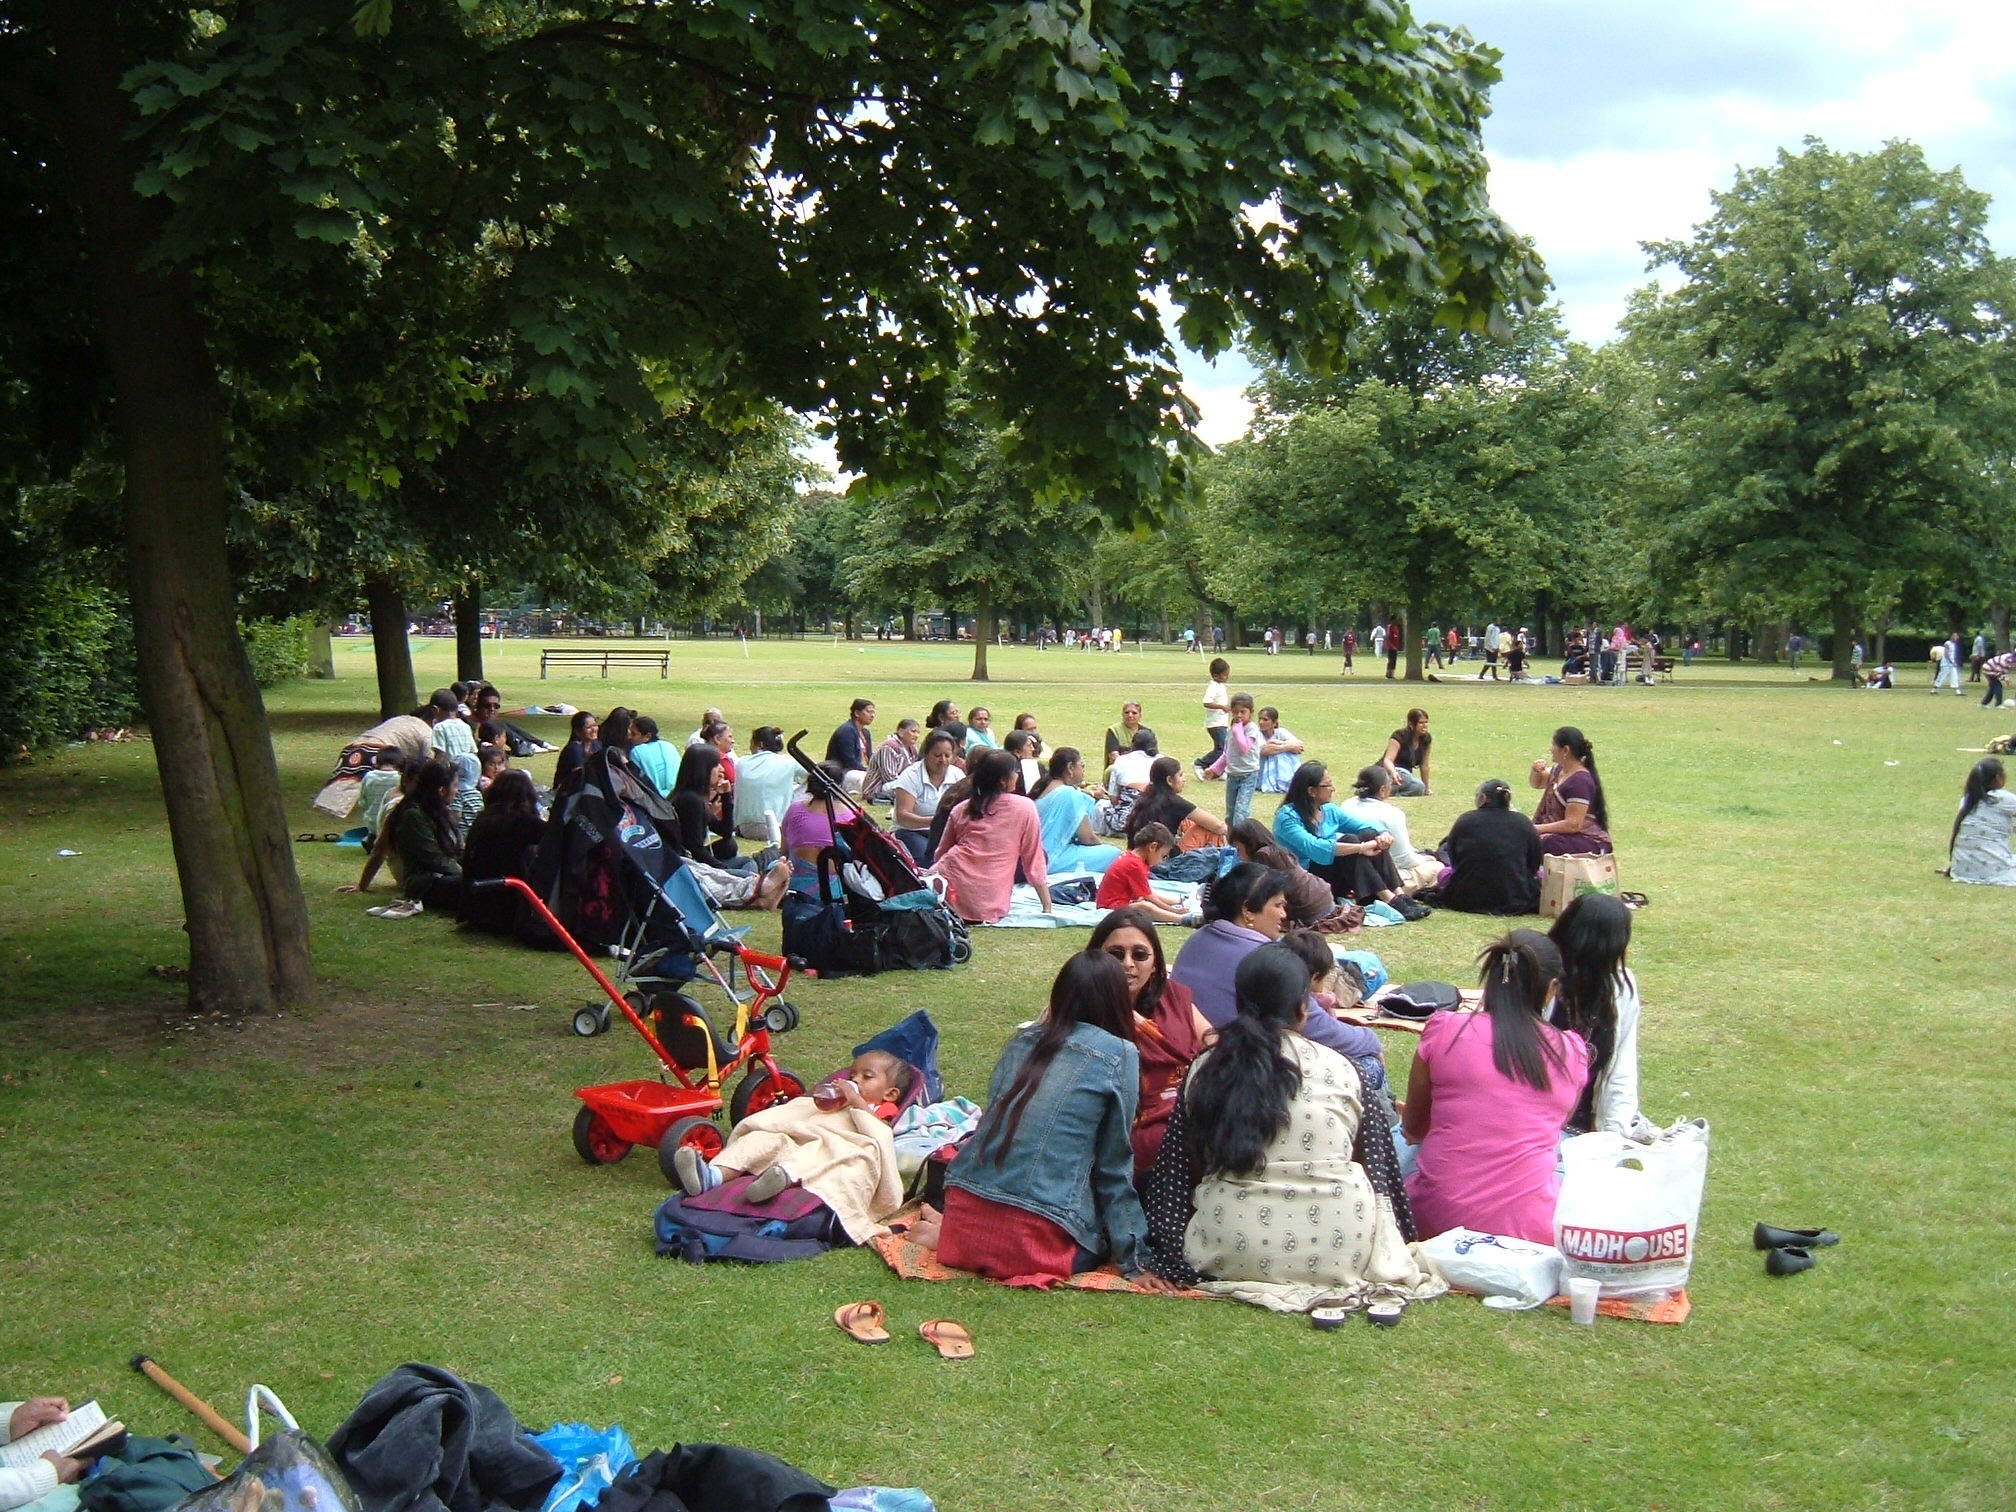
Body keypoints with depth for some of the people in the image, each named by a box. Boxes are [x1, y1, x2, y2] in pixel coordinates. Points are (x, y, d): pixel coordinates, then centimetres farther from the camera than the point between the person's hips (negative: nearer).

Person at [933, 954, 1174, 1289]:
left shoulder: (1023, 1041, 11)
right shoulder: (1119, 1055, -2)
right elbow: (1114, 1168, 1)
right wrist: (1134, 1262, 8)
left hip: (964, 1226, 6)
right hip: (1033, 1244, -6)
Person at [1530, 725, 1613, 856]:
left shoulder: (1580, 782, -20)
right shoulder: (1559, 769, 8)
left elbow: (1572, 825, -24)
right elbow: (1536, 783, 27)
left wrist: (1538, 829, -21)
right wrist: (1536, 771, 5)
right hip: (1563, 835, 9)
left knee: (1540, 844, -30)